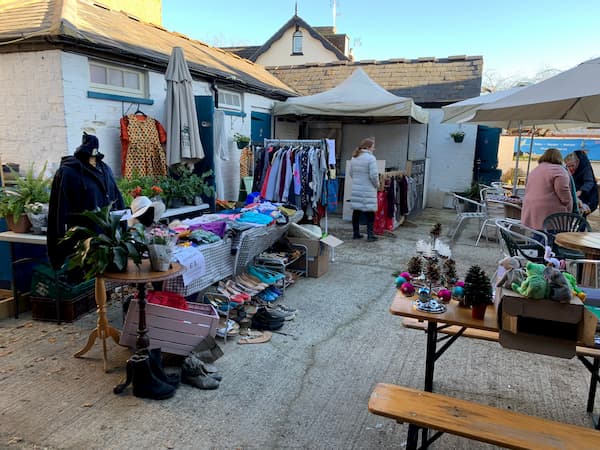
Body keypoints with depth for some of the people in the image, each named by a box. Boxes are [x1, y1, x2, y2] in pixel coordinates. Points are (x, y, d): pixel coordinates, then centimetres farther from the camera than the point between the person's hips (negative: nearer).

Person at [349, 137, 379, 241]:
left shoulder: (354, 158, 8)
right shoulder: (370, 158, -13)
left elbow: (351, 173, 14)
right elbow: (373, 175, -16)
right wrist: (377, 184, 0)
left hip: (356, 190, 6)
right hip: (368, 191, -6)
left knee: (356, 211, 11)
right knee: (370, 212, 1)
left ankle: (356, 233, 19)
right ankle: (370, 235, 3)